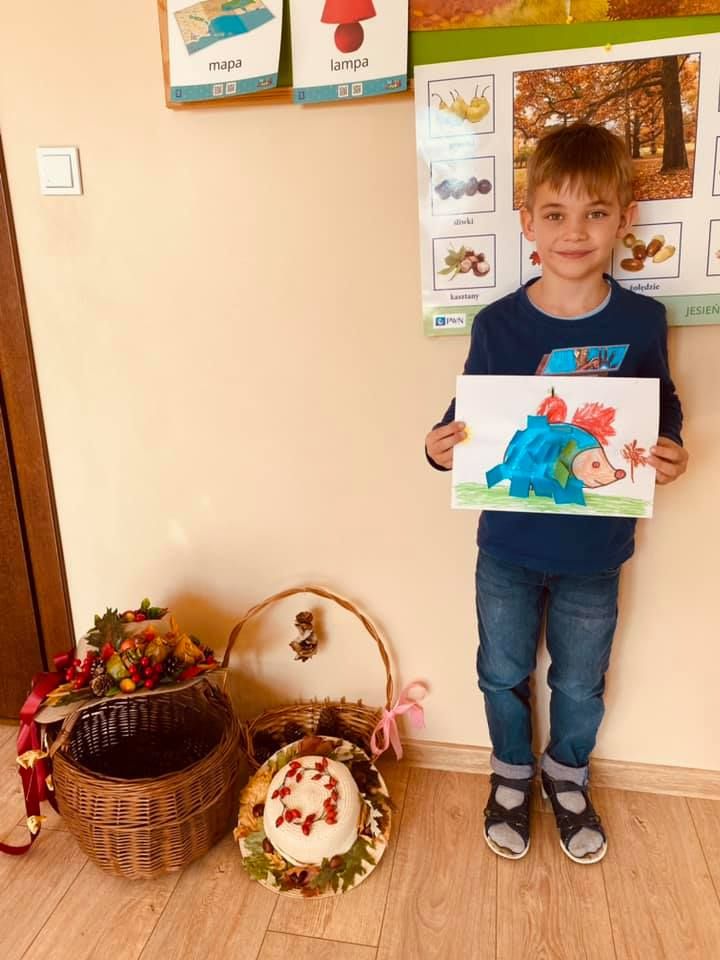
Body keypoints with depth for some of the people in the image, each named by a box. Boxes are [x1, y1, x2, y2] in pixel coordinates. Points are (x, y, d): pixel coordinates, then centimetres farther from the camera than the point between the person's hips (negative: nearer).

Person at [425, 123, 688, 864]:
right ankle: (511, 774, 47)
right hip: (507, 548, 0)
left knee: (580, 685, 20)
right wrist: (441, 447, -22)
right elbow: (468, 419, -1)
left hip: (594, 553, 1)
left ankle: (566, 773, 50)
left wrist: (668, 454, -17)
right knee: (503, 673, 19)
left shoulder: (642, 322, -8)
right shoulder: (497, 324, -10)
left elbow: (664, 411, 4)